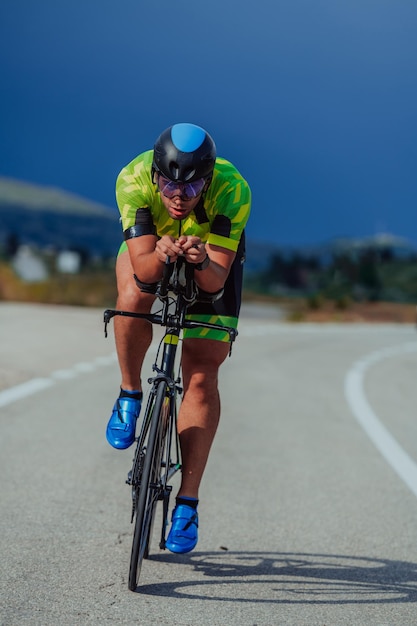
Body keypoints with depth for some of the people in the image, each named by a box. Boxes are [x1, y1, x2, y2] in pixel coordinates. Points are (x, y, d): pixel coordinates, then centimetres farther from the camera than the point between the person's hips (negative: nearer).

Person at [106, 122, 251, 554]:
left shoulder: (232, 189, -37)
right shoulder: (133, 180, -35)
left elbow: (217, 279, -38)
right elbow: (143, 269, -38)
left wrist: (200, 262, -59)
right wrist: (160, 256, -59)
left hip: (214, 256, 0)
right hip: (149, 246, 1)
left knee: (201, 378, -9)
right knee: (134, 297, -35)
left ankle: (187, 502, -3)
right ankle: (130, 396, -8)